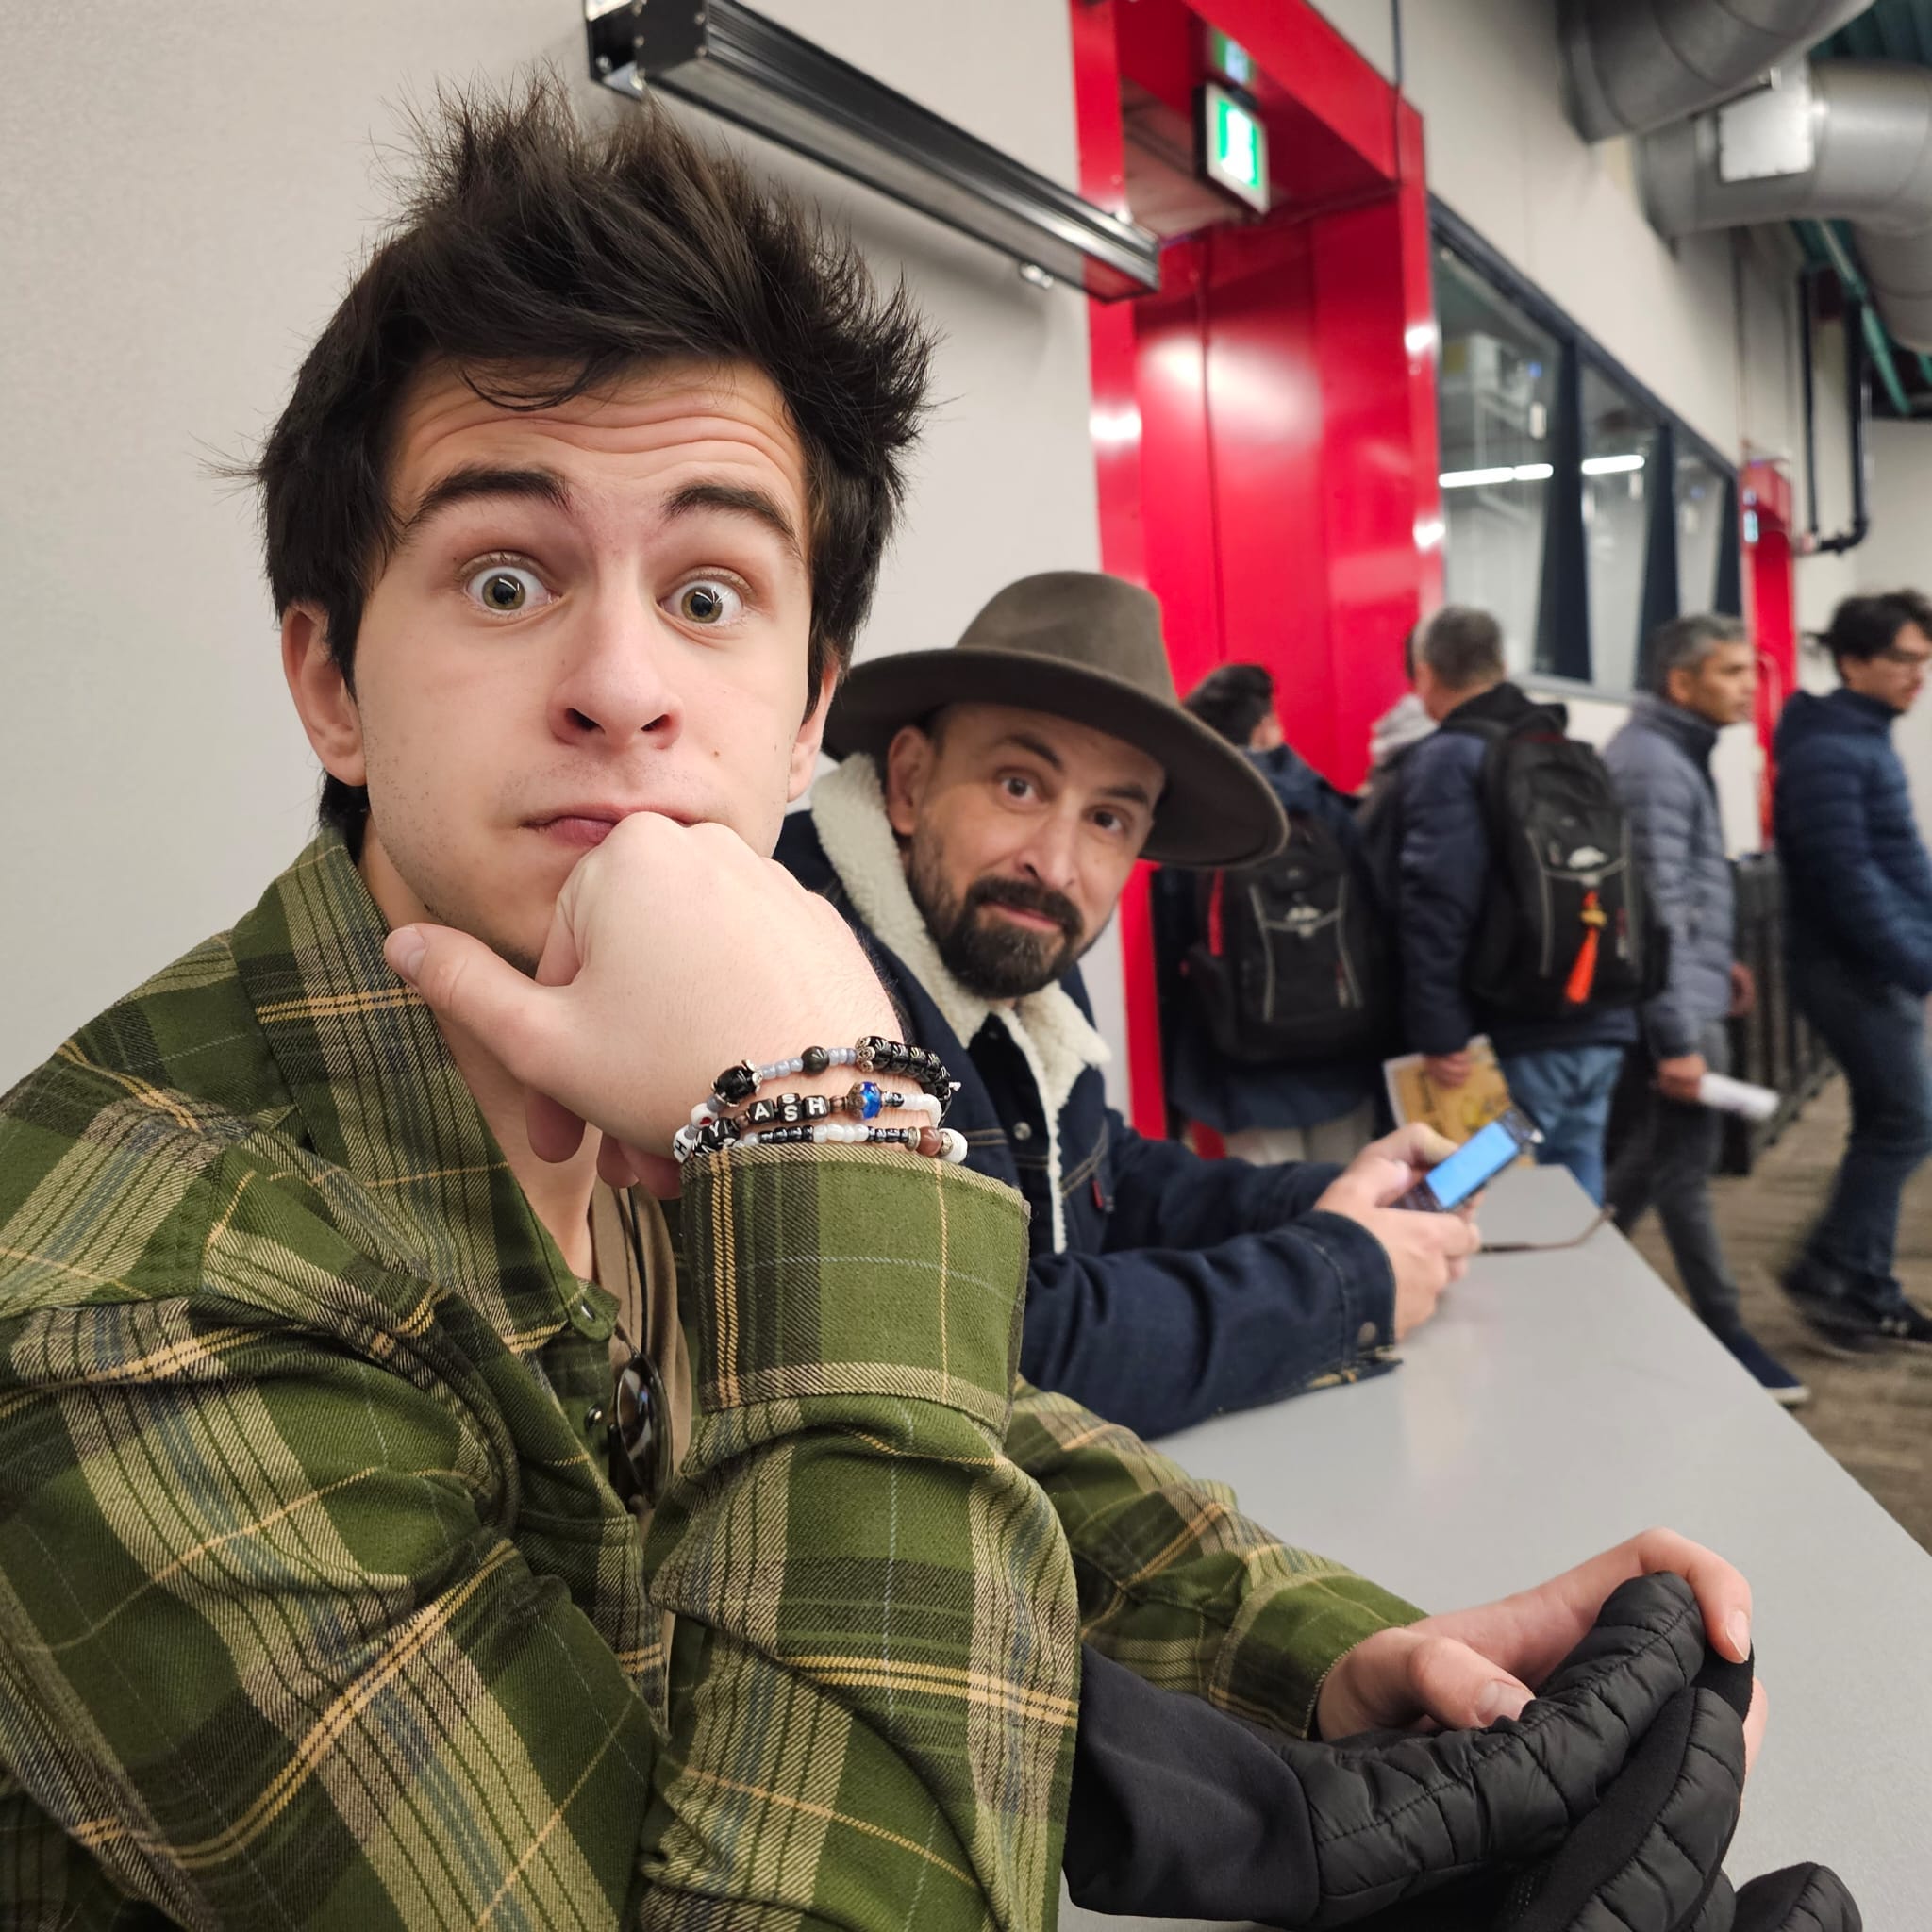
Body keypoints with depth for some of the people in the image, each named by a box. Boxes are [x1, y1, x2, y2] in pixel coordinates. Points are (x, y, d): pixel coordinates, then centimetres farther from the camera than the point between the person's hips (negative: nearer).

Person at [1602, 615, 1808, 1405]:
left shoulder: (1666, 752, 14)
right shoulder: (1654, 764, -18)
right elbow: (1657, 912, -23)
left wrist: (1715, 959, 23)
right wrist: (1679, 1038, -24)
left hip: (1672, 993, 10)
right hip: (1671, 1004, -10)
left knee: (1648, 1159, 16)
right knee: (1684, 1166, 0)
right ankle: (1723, 1336, 12)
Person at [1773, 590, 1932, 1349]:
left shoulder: (1865, 739, 15)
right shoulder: (1828, 752, -16)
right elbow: (1848, 879, -23)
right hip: (1855, 967, -10)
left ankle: (1867, 1289, 20)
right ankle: (1829, 1273, 6)